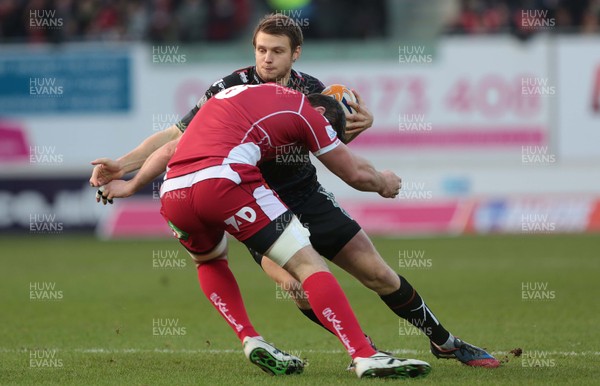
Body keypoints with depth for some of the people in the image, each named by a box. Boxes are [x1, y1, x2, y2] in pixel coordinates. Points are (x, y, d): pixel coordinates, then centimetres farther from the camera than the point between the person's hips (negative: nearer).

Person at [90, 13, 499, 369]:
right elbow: (177, 136, -15)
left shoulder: (311, 90, -5)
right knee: (298, 284, -28)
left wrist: (360, 124, -11)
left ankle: (445, 343, 21)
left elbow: (331, 140, 12)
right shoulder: (232, 88, -17)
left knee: (378, 273, 1)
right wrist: (121, 166, -27)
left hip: (308, 197, 3)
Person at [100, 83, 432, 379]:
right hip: (225, 181, -6)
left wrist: (130, 186, 55)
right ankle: (364, 357, -13)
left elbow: (170, 149, 42)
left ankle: (249, 340, 19)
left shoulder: (235, 94, 35)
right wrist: (383, 183, 44)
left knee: (209, 261, 35)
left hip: (172, 194, 6)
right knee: (307, 263, -3)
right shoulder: (305, 110, 16)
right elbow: (356, 173, 22)